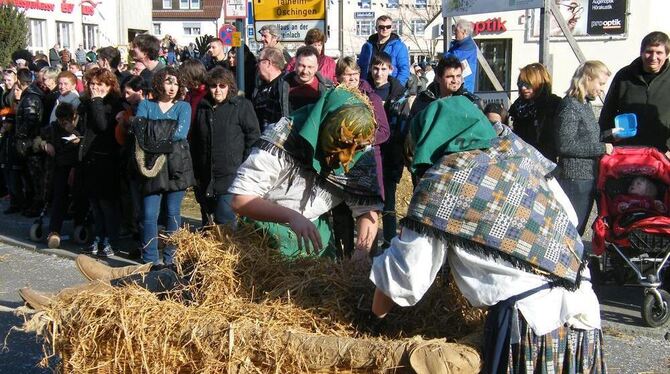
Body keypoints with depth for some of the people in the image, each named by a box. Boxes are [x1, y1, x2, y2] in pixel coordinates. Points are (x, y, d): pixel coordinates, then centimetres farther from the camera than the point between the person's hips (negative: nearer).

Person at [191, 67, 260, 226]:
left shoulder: (241, 106, -3)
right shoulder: (202, 108, 13)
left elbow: (253, 137, -6)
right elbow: (194, 142, 19)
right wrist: (196, 172, 15)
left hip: (231, 176, -6)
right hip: (205, 178, 6)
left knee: (225, 219, -12)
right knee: (207, 222, 14)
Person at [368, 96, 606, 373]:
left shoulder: (443, 180, -7)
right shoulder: (515, 147, 8)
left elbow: (405, 278, -6)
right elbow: (568, 216, 15)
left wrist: (375, 316, 10)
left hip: (531, 318, -7)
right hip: (581, 306, 7)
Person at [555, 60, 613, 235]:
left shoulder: (586, 104, 15)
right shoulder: (570, 106, -15)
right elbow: (565, 145, -22)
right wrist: (601, 148, -17)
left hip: (588, 177, 10)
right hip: (574, 179, -10)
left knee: (578, 229, 15)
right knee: (571, 229, -6)